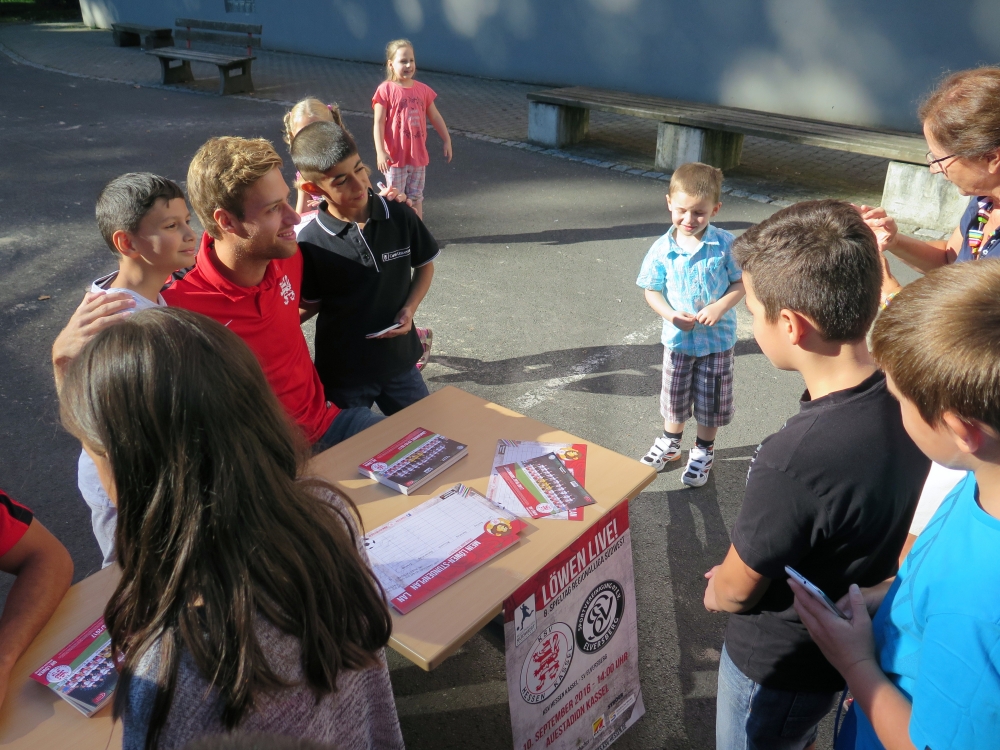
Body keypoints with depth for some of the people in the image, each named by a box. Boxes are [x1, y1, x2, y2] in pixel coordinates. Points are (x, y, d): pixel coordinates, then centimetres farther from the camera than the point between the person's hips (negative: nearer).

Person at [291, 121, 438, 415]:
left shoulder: (400, 217, -11)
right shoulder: (309, 244, -16)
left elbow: (424, 265, 6)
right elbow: (311, 305, -2)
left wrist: (409, 309, -8)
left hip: (400, 361, 2)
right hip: (342, 374, -2)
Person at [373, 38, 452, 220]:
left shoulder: (423, 89, 3)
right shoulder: (386, 90, -10)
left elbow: (435, 117, 13)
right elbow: (379, 123, -13)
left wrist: (447, 141, 13)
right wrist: (380, 151, -21)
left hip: (418, 156, 4)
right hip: (395, 157, -4)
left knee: (416, 198, 15)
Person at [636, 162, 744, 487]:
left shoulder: (725, 244, -16)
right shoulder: (662, 249, -13)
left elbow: (741, 282, -8)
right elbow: (652, 290, -4)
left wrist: (720, 307, -24)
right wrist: (670, 315, -20)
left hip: (717, 338, -1)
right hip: (677, 338, 1)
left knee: (711, 400, 14)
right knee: (674, 397, 20)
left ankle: (703, 451, 36)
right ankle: (670, 442, 44)